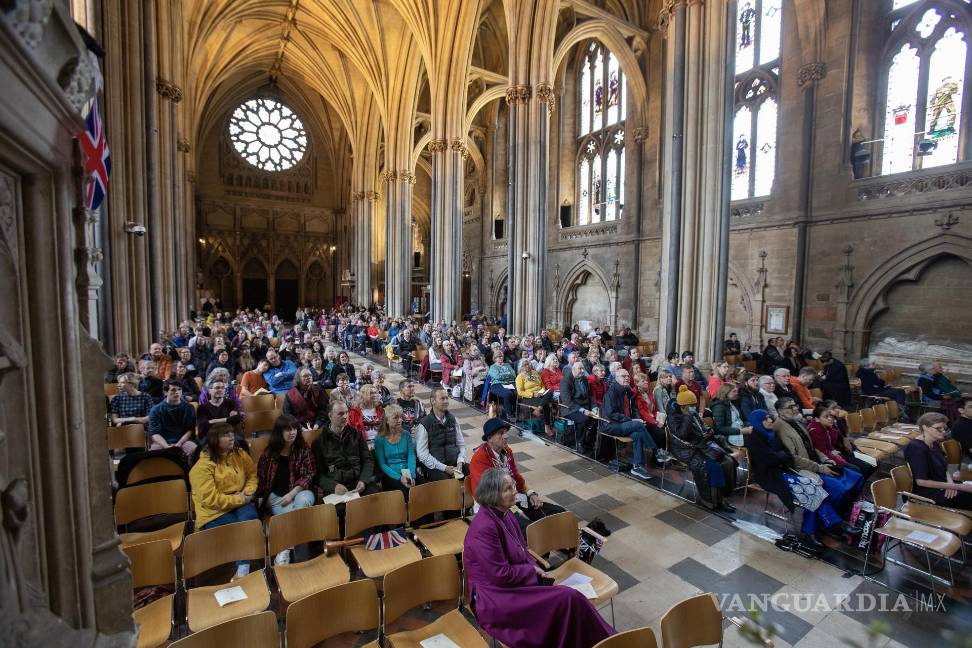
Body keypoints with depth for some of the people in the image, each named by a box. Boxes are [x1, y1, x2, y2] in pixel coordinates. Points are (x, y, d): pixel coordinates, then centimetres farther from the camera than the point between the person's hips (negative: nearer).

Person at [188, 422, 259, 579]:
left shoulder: (240, 454, 4)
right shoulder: (203, 466, -13)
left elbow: (252, 475, 15)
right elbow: (211, 499, -18)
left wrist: (247, 492, -5)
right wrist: (239, 499, -17)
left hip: (240, 504, 3)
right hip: (214, 512, -3)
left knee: (248, 516, -30)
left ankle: (243, 570, -27)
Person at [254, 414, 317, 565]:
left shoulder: (303, 449, -2)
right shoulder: (269, 453, 1)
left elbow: (309, 475, -5)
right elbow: (261, 478, 11)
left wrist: (292, 494, -17)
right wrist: (261, 499, 1)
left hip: (300, 492, 0)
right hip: (276, 496, 0)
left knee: (304, 500, -35)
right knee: (293, 513, -31)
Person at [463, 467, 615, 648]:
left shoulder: (505, 513, 3)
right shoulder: (484, 528, -25)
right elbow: (501, 575, -21)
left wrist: (535, 569, -2)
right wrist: (532, 570, -8)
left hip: (516, 582, 8)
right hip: (495, 598, -8)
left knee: (570, 598, -12)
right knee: (568, 600, -18)